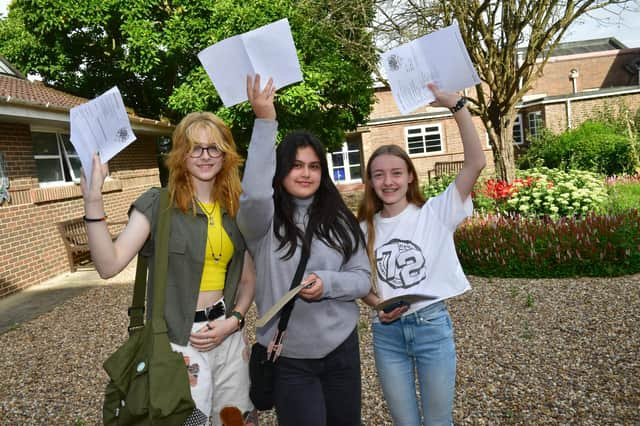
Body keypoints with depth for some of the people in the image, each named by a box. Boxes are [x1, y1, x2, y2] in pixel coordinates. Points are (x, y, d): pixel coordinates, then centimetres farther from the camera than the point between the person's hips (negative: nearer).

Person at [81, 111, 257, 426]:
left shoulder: (235, 209, 5)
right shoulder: (157, 203, -9)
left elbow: (248, 279, 10)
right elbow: (109, 265, -20)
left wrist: (234, 321, -6)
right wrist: (93, 200, -29)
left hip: (227, 334, 5)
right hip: (179, 340, -4)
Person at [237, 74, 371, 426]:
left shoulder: (340, 220, 2)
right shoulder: (264, 222, -8)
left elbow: (363, 278, 1)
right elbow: (253, 194, -32)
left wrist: (327, 283, -20)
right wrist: (265, 121, -32)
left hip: (342, 348, 4)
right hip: (288, 357, -3)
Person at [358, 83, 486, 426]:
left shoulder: (435, 213, -7)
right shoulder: (366, 228, 2)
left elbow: (476, 164, -18)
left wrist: (456, 105, -24)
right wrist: (378, 304, -12)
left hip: (432, 326, -2)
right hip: (387, 333, 3)